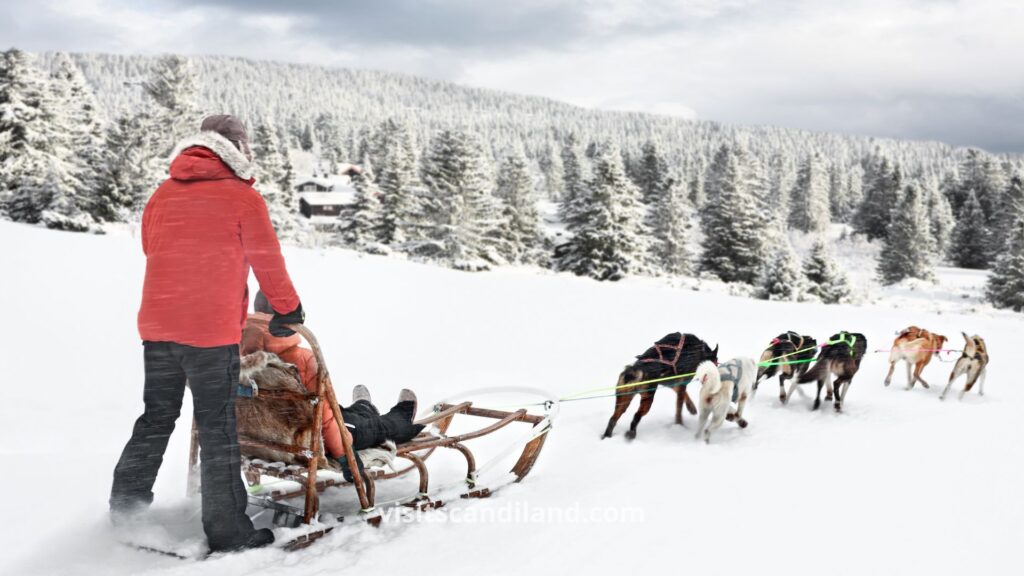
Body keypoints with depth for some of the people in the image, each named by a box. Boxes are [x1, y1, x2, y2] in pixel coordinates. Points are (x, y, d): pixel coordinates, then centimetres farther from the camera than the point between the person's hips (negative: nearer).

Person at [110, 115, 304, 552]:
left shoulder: (162, 195, 10)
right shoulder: (243, 197, -6)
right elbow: (268, 261, -1)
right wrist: (288, 309, 14)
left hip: (156, 326, 5)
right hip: (213, 331, -5)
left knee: (157, 417, 21)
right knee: (217, 428, 1)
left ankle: (126, 502, 25)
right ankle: (227, 531, 6)